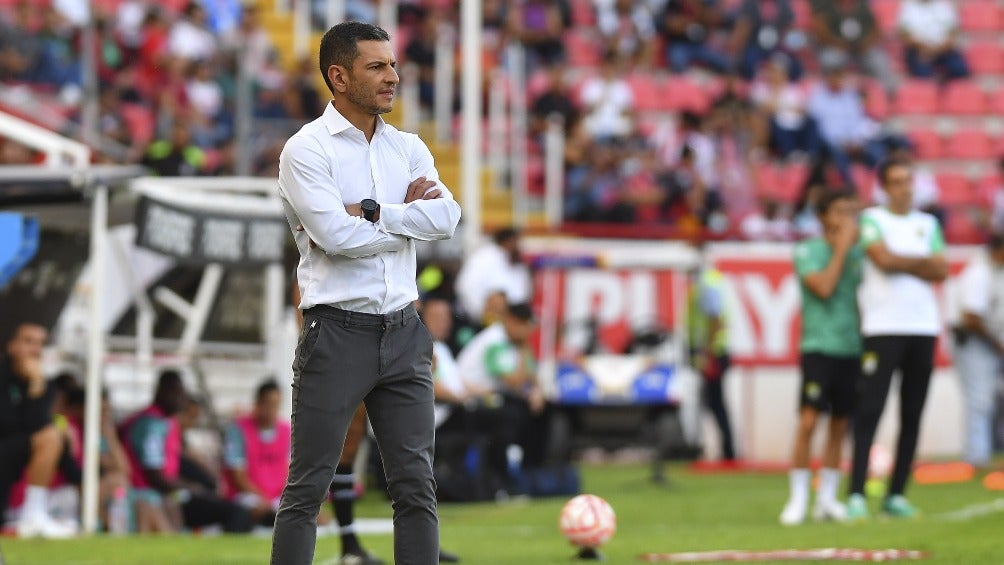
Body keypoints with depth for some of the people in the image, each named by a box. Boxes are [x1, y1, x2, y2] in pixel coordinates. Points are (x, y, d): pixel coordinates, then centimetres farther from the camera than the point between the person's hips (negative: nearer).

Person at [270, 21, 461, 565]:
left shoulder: (408, 148, 11)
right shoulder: (307, 149, -5)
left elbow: (446, 217, -6)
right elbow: (337, 237, -18)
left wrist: (369, 212, -14)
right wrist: (407, 215, -6)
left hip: (404, 333, 5)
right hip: (338, 332, -5)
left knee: (416, 483, 5)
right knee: (307, 486, -2)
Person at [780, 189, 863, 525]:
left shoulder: (859, 253, 12)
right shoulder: (808, 251, -2)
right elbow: (823, 287, -15)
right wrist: (841, 248, -10)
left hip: (852, 348, 5)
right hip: (819, 346, -5)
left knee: (839, 426, 7)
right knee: (808, 420, -11)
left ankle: (827, 499, 14)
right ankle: (798, 500, -6)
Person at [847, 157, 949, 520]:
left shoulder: (928, 224, 17)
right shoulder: (871, 220, 4)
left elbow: (941, 272, 6)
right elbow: (884, 259, -12)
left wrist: (900, 263, -4)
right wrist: (922, 262, 2)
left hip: (923, 328, 5)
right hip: (883, 328, -5)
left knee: (912, 415, 3)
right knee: (870, 411, -11)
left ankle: (896, 495, 7)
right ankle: (856, 495, -13)